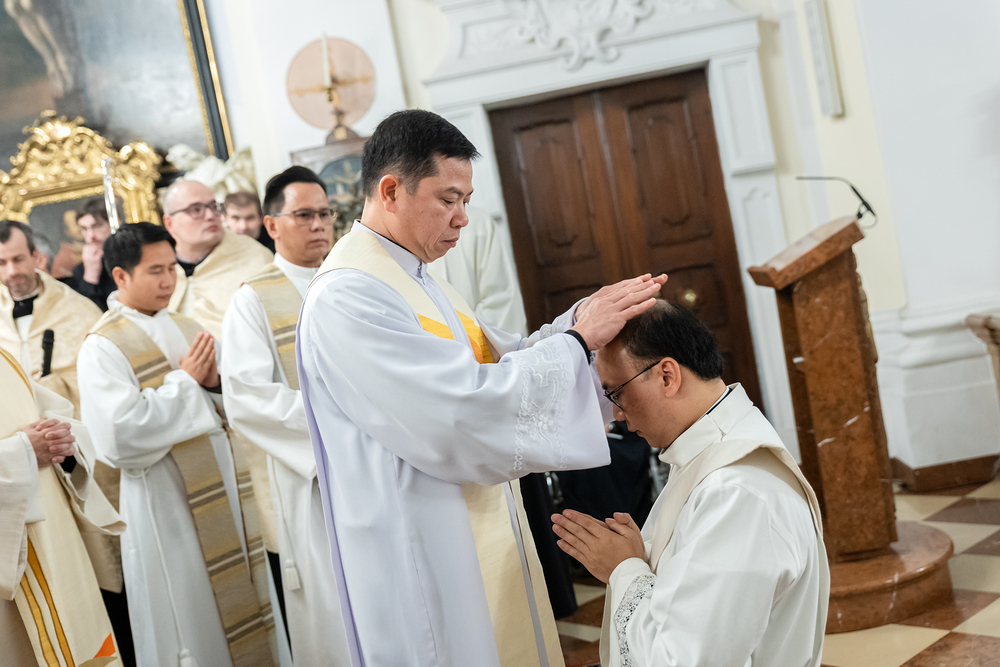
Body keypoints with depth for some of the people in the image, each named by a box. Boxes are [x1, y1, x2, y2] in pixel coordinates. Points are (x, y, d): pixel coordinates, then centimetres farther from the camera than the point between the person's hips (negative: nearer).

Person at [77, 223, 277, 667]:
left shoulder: (187, 329, 10)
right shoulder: (102, 347, -10)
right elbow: (121, 436, -21)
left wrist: (216, 383, -9)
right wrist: (184, 381, -14)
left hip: (223, 494, 6)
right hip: (166, 508, -6)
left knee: (238, 606, 12)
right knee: (192, 619, 4)